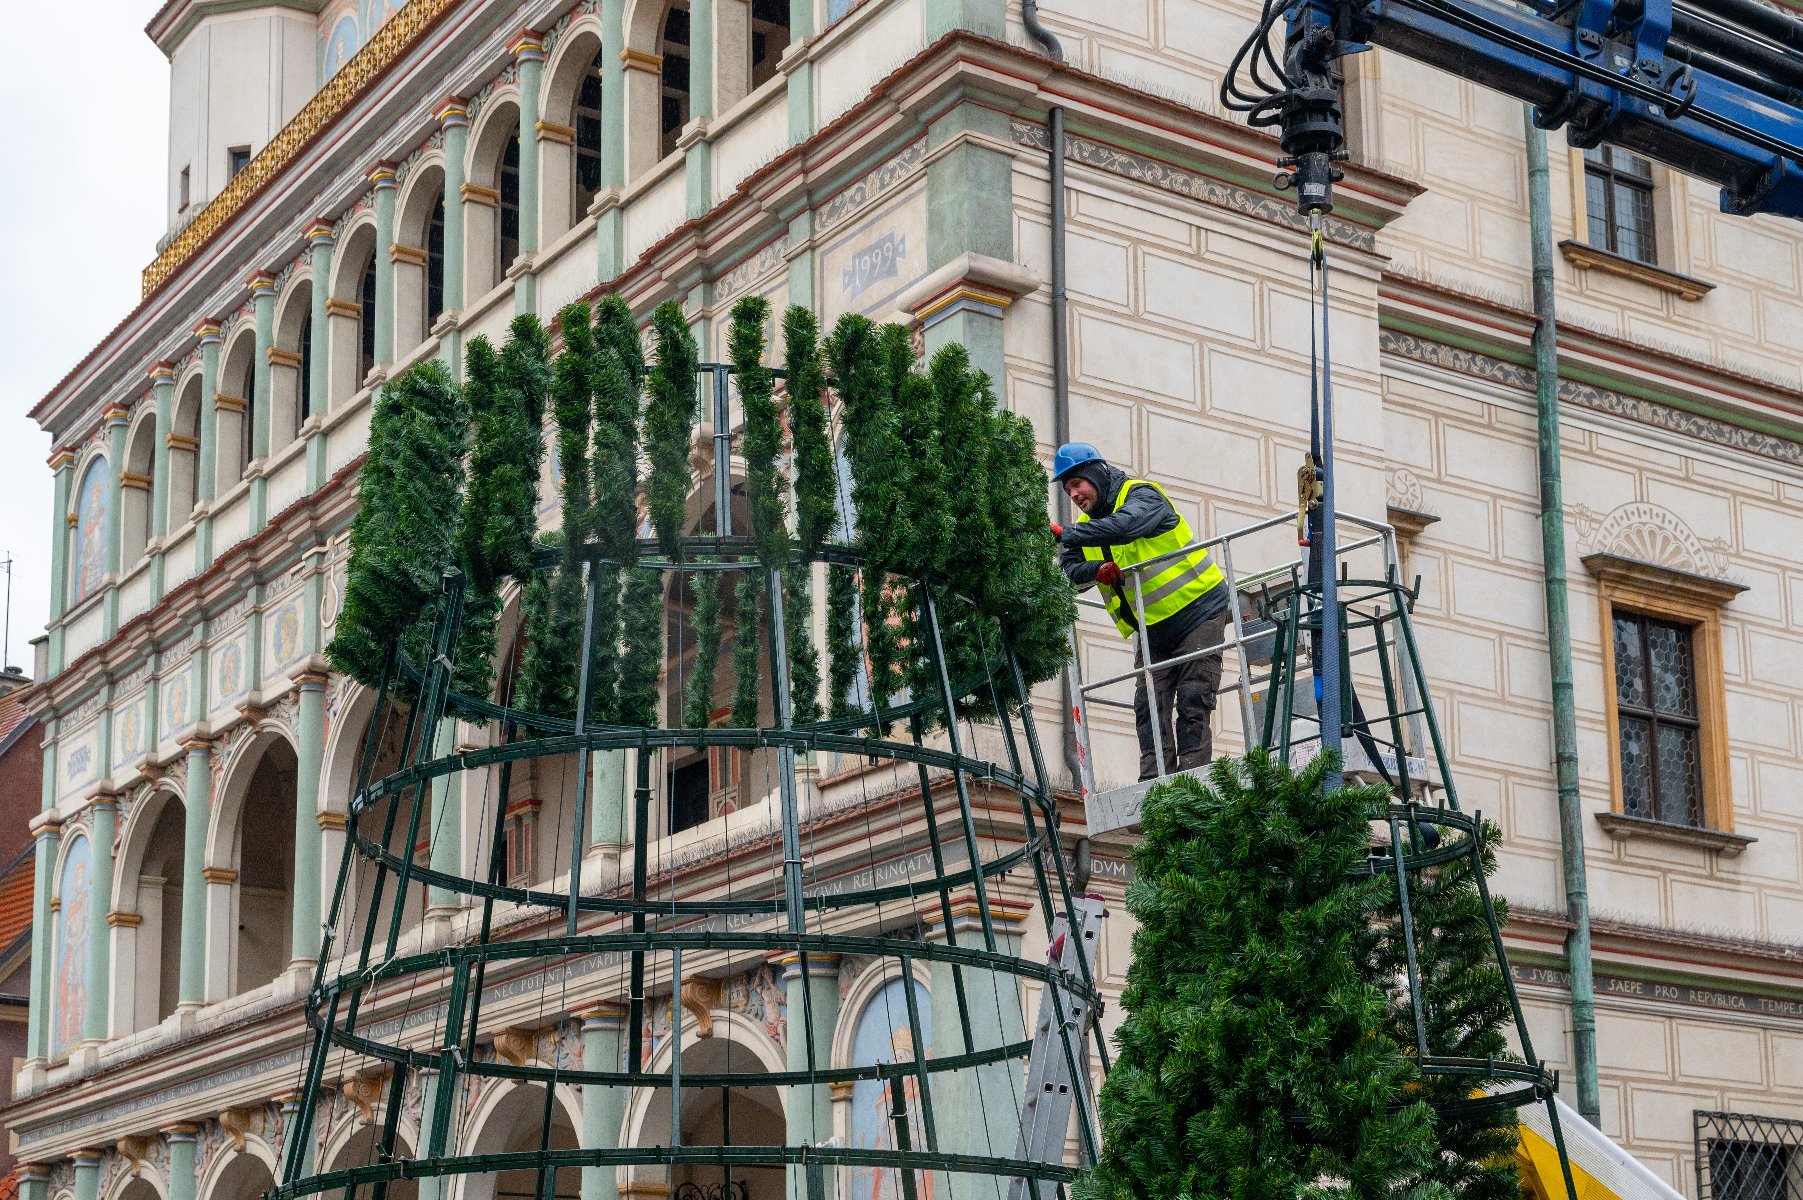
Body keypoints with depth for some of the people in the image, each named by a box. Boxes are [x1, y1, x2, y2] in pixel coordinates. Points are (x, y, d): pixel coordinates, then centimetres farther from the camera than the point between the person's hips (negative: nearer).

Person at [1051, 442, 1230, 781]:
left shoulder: (1141, 495, -13)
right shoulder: (1087, 526, 10)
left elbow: (1124, 525, -36)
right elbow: (1068, 568, -2)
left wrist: (1066, 534, -40)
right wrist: (1098, 570, -24)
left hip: (1197, 610, -7)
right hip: (1152, 628, 7)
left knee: (1192, 702, -11)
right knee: (1149, 706, -5)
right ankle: (1155, 784, -11)